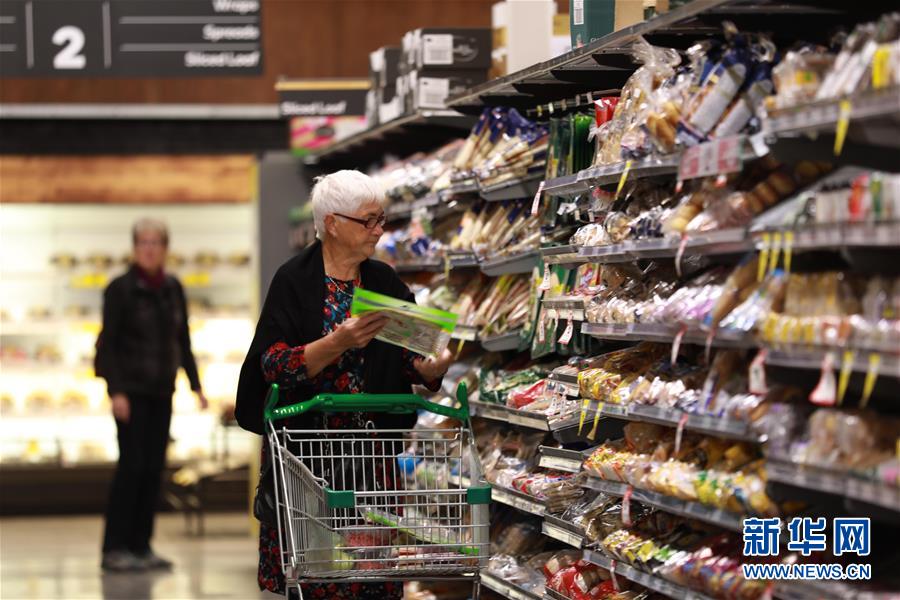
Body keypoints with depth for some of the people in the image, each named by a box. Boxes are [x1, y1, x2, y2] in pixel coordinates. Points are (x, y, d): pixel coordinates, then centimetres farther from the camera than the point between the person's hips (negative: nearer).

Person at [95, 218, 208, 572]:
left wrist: (195, 384, 9)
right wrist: (115, 391, -18)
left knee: (154, 467, 4)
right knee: (132, 464, -9)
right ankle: (114, 549, -5)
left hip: (162, 390, 6)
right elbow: (107, 344, -10)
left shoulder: (173, 289, 8)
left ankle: (141, 546, 9)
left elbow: (182, 341, 14)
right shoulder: (121, 289, -8)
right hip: (131, 389, -5)